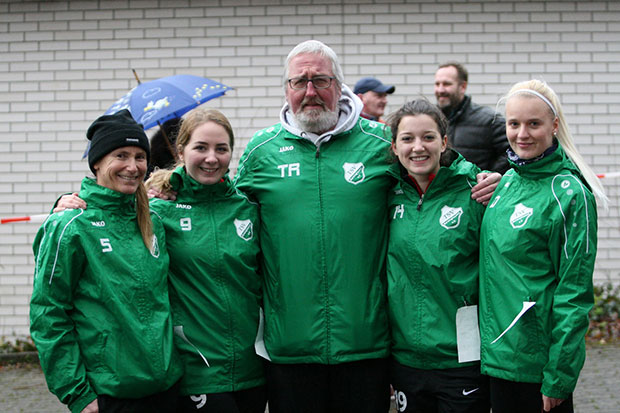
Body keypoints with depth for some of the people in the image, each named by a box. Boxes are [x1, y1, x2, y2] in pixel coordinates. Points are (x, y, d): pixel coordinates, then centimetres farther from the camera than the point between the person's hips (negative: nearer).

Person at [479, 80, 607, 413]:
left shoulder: (569, 194, -14)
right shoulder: (509, 181, 6)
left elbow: (574, 293, -15)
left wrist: (558, 377, -16)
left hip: (538, 359, -6)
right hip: (497, 350, 7)